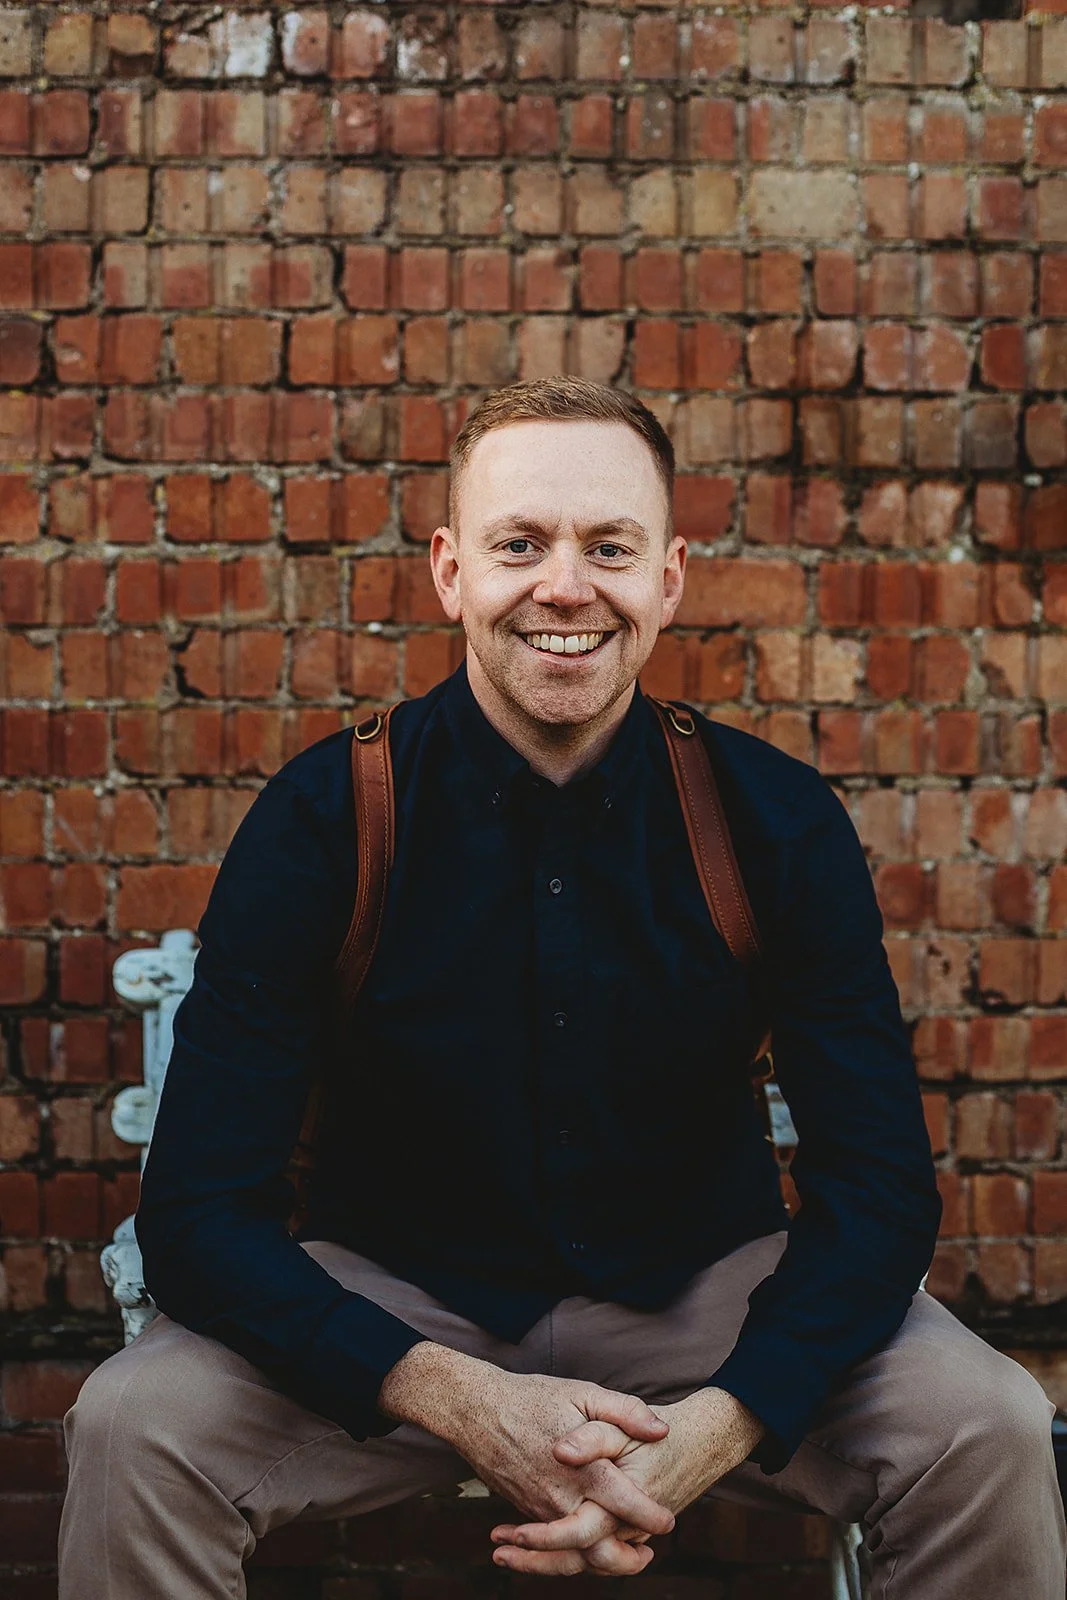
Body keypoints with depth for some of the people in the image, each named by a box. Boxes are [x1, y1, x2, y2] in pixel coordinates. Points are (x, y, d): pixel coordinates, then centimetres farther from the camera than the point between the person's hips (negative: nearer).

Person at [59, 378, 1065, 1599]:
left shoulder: (779, 821, -10)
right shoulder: (321, 818, -14)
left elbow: (877, 1184, -10)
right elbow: (199, 1210, -16)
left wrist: (707, 1436, -28)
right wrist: (465, 1405, -30)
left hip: (706, 1295, 1)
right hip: (395, 1305, -1)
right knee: (133, 1431, -25)